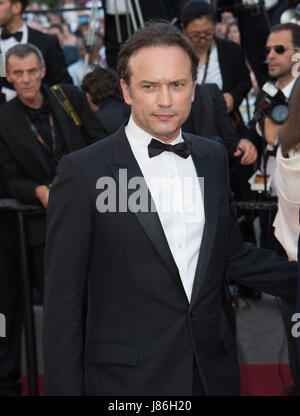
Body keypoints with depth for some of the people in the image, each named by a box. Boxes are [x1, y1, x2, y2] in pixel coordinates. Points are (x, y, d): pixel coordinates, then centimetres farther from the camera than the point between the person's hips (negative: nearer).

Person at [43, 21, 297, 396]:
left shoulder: (214, 158, 6)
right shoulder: (83, 171, -11)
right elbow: (62, 299, -9)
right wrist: (64, 389, -10)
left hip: (214, 372, 5)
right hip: (128, 378, -5)